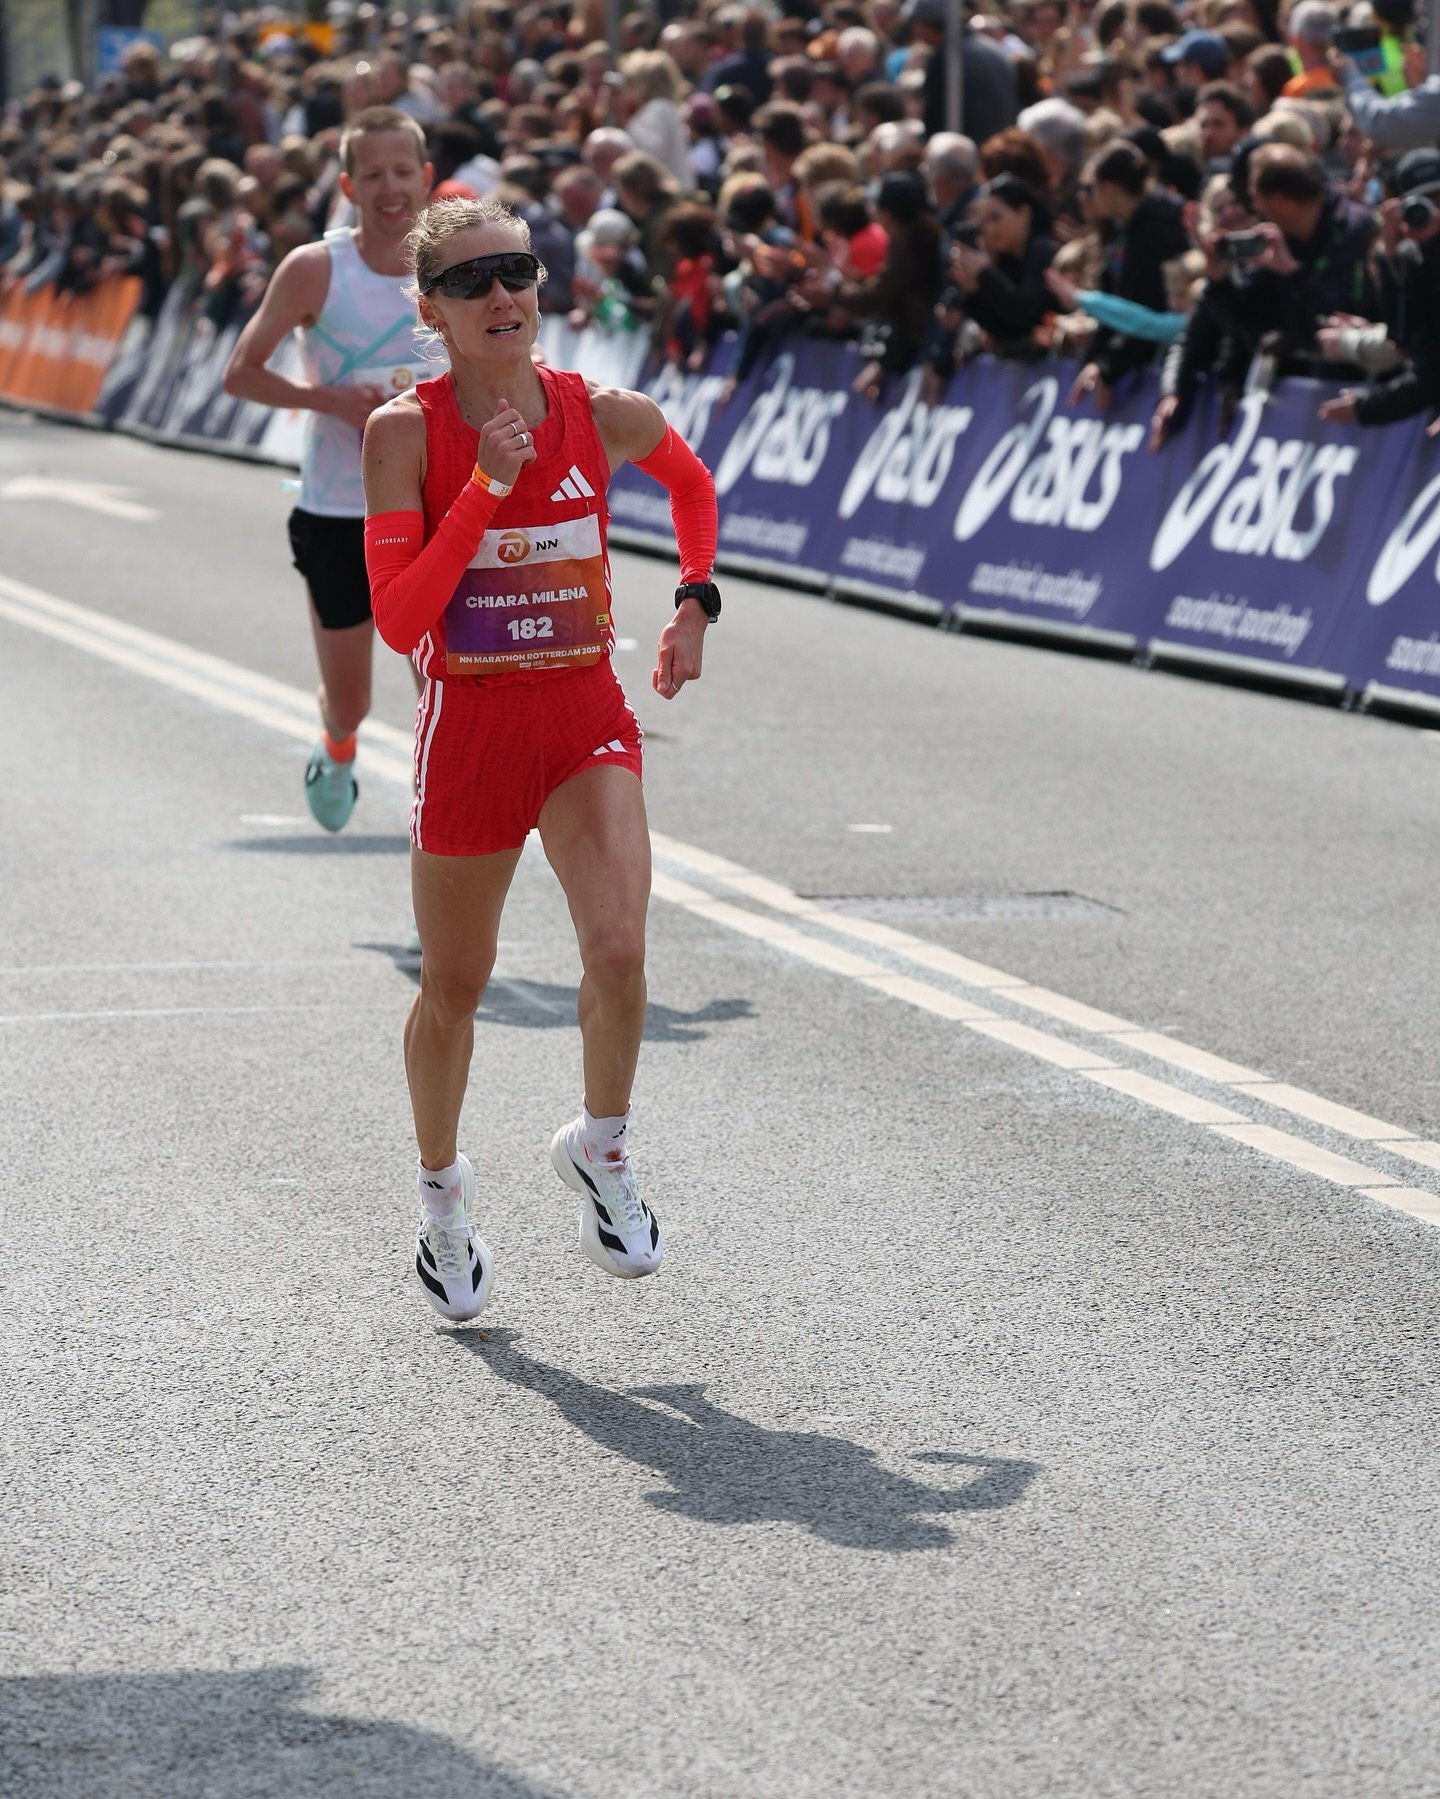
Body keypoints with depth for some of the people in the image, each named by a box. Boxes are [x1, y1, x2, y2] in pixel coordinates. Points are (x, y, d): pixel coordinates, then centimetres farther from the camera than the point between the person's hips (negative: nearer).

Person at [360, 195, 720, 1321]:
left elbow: (693, 481, 19)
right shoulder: (406, 432, -11)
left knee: (618, 951, -20)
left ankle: (601, 1149, 8)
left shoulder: (606, 416, -5)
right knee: (454, 984, 13)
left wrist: (696, 601, 9)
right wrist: (487, 487, -23)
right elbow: (399, 620, -18)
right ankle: (442, 1185, 39)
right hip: (469, 727, -1)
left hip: (588, 720, 1)